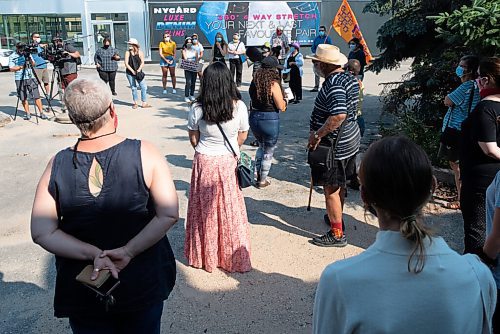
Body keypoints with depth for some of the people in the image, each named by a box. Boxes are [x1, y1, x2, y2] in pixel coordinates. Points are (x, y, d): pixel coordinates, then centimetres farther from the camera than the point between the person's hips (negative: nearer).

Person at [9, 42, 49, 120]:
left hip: (31, 78, 2)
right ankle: (28, 114, 11)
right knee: (23, 98, 3)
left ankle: (41, 113, 0)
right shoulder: (12, 57, 2)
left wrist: (29, 59, -12)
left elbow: (34, 64, 7)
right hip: (20, 80, -1)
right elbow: (11, 68, -5)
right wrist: (21, 67, -17)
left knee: (36, 96, -3)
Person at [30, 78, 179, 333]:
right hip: (144, 284, -1)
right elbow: (169, 215, -21)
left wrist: (95, 254, -17)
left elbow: (42, 233, -13)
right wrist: (129, 251, -21)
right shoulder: (145, 154, -17)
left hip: (82, 290, 1)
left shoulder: (57, 165, -12)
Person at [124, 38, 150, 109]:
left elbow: (142, 63, -1)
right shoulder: (128, 53, 0)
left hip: (138, 72, 0)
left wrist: (138, 70, -15)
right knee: (133, 88, 6)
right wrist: (132, 71, -14)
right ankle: (135, 103, 16)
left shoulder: (140, 52, 1)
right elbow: (126, 63, -4)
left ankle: (144, 103, 1)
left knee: (144, 87, -5)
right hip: (130, 73, 0)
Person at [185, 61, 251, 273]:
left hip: (204, 162, 0)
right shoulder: (239, 106, -12)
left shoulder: (196, 109, -12)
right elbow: (242, 136, 1)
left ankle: (205, 255, 27)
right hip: (229, 163, 0)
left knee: (205, 209, 13)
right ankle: (233, 256, 24)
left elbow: (193, 138, 0)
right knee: (230, 210, 12)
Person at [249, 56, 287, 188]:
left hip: (254, 117, 6)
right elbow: (281, 107, -16)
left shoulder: (254, 82, 1)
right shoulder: (273, 84, -17)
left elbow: (253, 100, 10)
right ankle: (262, 180, 23)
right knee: (268, 151, 13)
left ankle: (258, 176, 29)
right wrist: (284, 100, 4)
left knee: (261, 146, 28)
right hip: (270, 119, -6)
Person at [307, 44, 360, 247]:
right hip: (350, 140, 10)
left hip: (334, 145, -10)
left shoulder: (333, 84, -23)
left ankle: (337, 234, 8)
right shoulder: (349, 79, 8)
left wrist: (317, 134, -26)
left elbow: (339, 115, -36)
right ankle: (336, 217, 43)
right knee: (339, 185, 24)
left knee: (331, 189, -1)